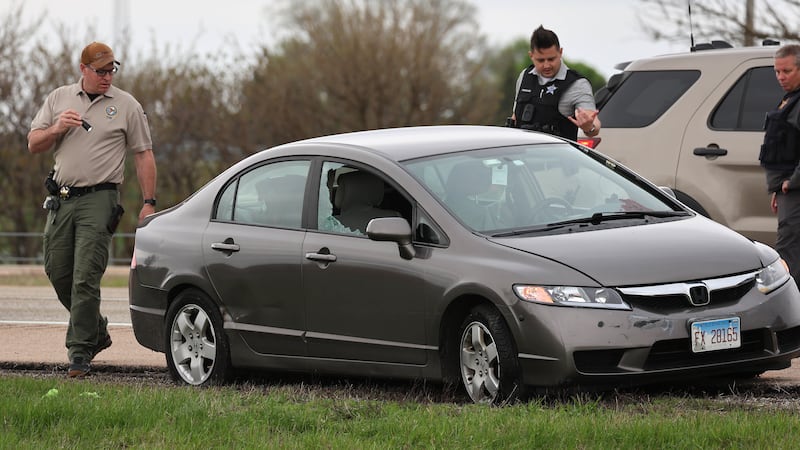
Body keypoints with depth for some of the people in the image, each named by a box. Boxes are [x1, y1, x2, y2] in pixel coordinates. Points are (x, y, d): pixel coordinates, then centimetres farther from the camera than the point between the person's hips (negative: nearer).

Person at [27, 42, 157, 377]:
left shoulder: (127, 106, 3)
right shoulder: (59, 99, 12)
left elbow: (144, 156, 4)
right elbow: (33, 145, 12)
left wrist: (149, 203, -3)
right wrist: (56, 129, -9)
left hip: (99, 200, -4)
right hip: (60, 198, 4)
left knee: (85, 277, -11)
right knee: (57, 271, 6)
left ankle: (80, 351, -8)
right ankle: (97, 331, 25)